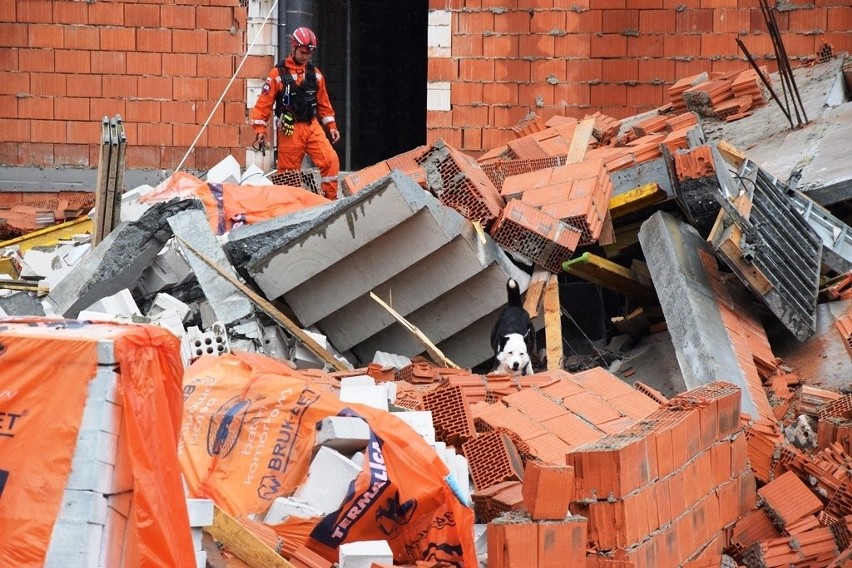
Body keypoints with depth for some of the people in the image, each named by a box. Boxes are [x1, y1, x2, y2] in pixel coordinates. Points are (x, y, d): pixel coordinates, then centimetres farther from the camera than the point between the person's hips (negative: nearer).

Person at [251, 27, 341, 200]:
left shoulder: (315, 73, 10)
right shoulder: (278, 73, -3)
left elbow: (323, 103, 17)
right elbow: (264, 102, -4)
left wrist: (331, 126, 13)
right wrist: (260, 129, -10)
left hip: (312, 127, 3)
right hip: (289, 131, -3)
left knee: (331, 161, -14)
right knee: (288, 173, 1)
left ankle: (330, 200, -6)